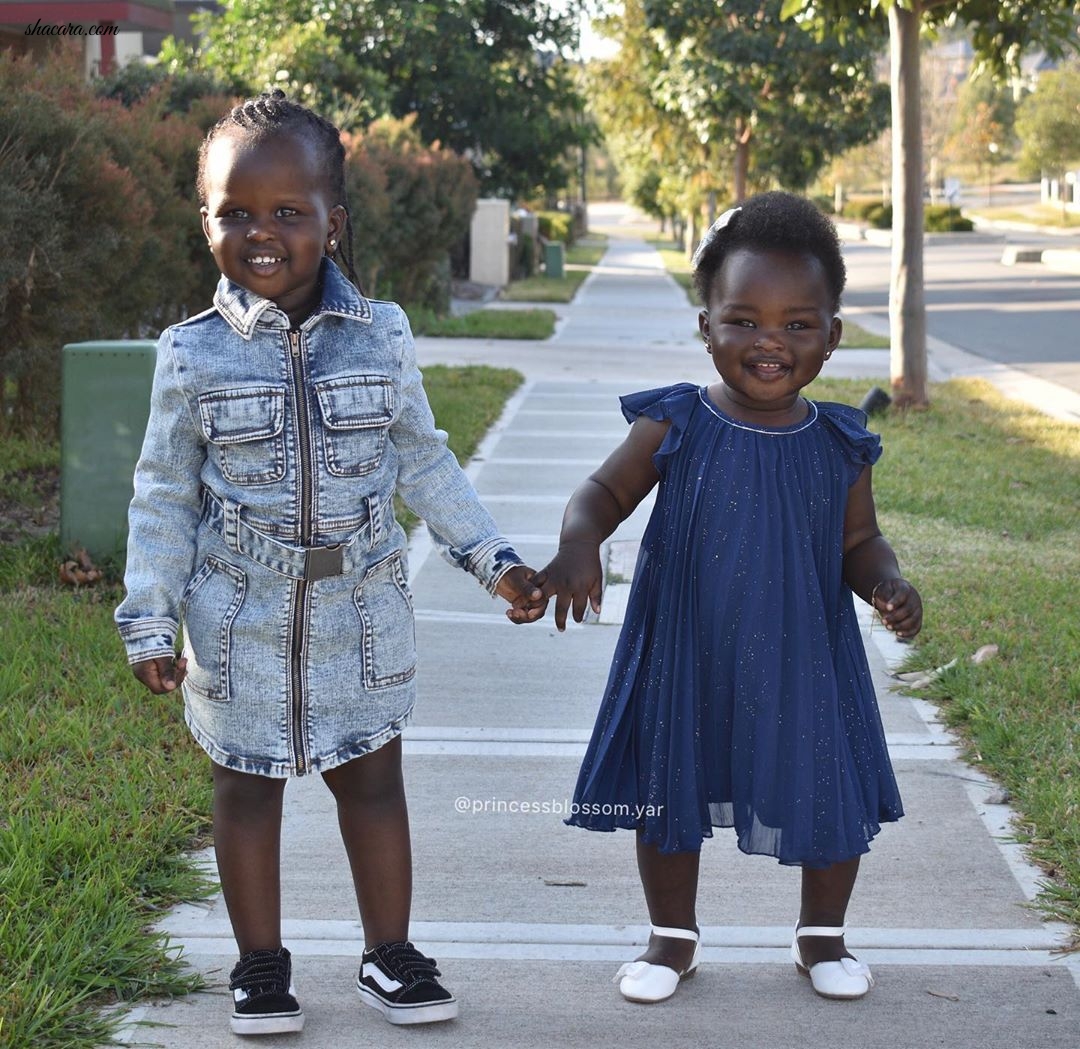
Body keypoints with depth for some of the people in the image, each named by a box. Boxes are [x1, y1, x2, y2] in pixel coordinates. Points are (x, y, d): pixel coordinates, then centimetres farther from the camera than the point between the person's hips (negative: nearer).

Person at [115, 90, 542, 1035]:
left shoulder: (382, 337, -4)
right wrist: (149, 622, -3)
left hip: (361, 612, 1)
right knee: (248, 785, 9)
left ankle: (390, 955, 24)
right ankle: (262, 965, 23)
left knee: (373, 778, 10)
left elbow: (424, 463, 8)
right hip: (241, 620, -1)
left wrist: (493, 558, 5)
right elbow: (164, 497, 0)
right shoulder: (193, 354, -7)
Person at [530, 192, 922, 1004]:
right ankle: (674, 936, 34)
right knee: (669, 793, 12)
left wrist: (887, 583, -17)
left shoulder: (838, 444, -5)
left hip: (804, 660, 1)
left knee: (832, 793, 11)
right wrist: (578, 548, -26)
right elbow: (603, 494, -6)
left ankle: (822, 934, 36)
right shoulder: (675, 426, -11)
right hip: (687, 655, -1)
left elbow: (859, 540, 4)